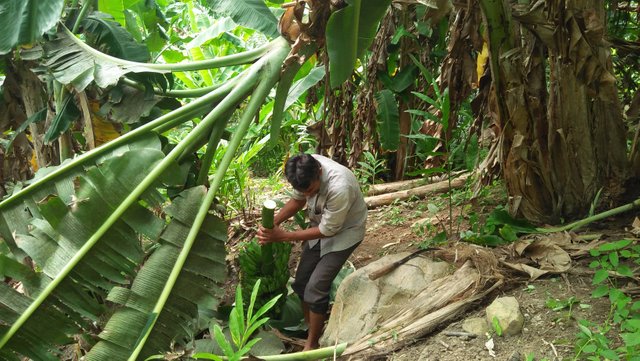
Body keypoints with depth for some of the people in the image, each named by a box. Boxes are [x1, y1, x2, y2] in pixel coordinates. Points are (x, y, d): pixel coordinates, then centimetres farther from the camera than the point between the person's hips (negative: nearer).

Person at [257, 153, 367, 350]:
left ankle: (312, 344, 8)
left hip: (344, 232, -7)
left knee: (316, 288, -10)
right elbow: (297, 199, 0)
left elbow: (328, 230, -27)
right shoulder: (305, 169, -20)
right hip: (320, 225, 7)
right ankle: (308, 326, 30)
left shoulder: (339, 187, -40)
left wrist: (283, 236, -25)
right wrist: (273, 223, -16)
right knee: (302, 281, 9)